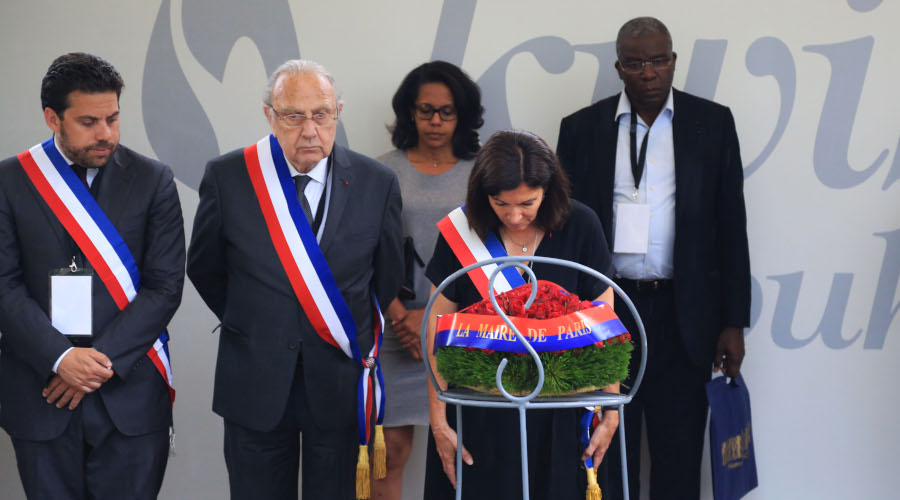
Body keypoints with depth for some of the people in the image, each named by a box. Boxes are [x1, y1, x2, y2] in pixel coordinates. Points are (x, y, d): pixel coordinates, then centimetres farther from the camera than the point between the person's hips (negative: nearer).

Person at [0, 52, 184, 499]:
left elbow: (165, 286, -2)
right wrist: (60, 357, -15)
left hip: (129, 392, 0)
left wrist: (102, 360, -11)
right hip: (40, 394, 0)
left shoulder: (152, 181, 2)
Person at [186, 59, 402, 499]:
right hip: (256, 384, 0)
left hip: (341, 380, 0)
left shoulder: (376, 183, -3)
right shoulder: (227, 177, -5)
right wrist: (250, 325, 11)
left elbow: (388, 281, 7)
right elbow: (204, 269, 9)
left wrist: (367, 350, 8)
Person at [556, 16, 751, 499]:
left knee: (679, 459, 5)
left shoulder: (712, 122, 4)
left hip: (684, 315, 0)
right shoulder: (582, 128, 5)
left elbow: (731, 225, 3)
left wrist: (733, 322, 0)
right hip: (605, 314, 1)